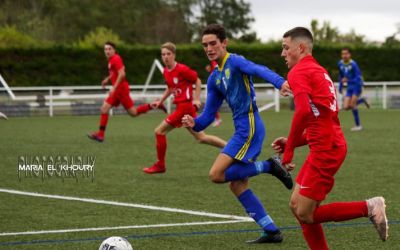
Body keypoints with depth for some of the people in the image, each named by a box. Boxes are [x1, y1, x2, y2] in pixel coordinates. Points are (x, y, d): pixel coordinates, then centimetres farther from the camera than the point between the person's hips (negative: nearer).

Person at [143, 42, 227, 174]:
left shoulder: (182, 69, -15)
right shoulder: (166, 71, 9)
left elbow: (197, 81, -7)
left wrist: (196, 100, -13)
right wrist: (160, 101, 16)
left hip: (185, 106, -9)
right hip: (181, 106, 9)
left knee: (159, 131, -6)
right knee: (201, 137, 15)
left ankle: (160, 165, 5)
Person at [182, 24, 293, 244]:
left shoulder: (235, 62, -9)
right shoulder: (214, 78, 16)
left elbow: (259, 70, -29)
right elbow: (208, 115, 17)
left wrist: (280, 82, -49)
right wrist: (195, 124, -5)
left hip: (249, 128, -9)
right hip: (242, 129, 9)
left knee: (217, 174, -15)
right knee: (236, 184, 10)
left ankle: (268, 166, -5)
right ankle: (272, 231, 15)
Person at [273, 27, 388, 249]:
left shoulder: (298, 72, -7)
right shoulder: (319, 71, 23)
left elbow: (303, 112, -24)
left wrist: (289, 151, -15)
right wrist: (290, 143, 15)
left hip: (325, 149, -10)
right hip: (330, 145, 10)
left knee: (305, 214, -6)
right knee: (297, 204, 12)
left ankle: (369, 208, -6)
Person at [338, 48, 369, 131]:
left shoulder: (353, 64, -20)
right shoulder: (340, 64, 1)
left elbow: (358, 78, -22)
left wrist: (348, 80, -36)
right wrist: (340, 86, 14)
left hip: (357, 85, -6)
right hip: (350, 87, 6)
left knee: (352, 104, -16)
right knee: (346, 107, -4)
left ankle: (358, 125, 0)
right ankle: (362, 100, 23)